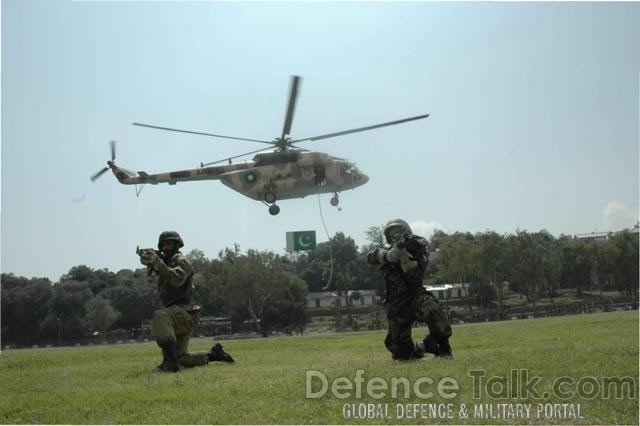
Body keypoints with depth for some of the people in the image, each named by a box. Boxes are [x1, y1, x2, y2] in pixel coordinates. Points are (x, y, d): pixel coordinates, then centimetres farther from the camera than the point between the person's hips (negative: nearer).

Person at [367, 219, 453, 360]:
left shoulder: (418, 251, 1)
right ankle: (420, 348, 35)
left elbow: (416, 278, -14)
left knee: (431, 308, -39)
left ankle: (444, 348, -19)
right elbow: (371, 256, -13)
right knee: (400, 352, 0)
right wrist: (391, 255, -30)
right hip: (396, 306, 3)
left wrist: (404, 257, -27)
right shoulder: (387, 251, 10)